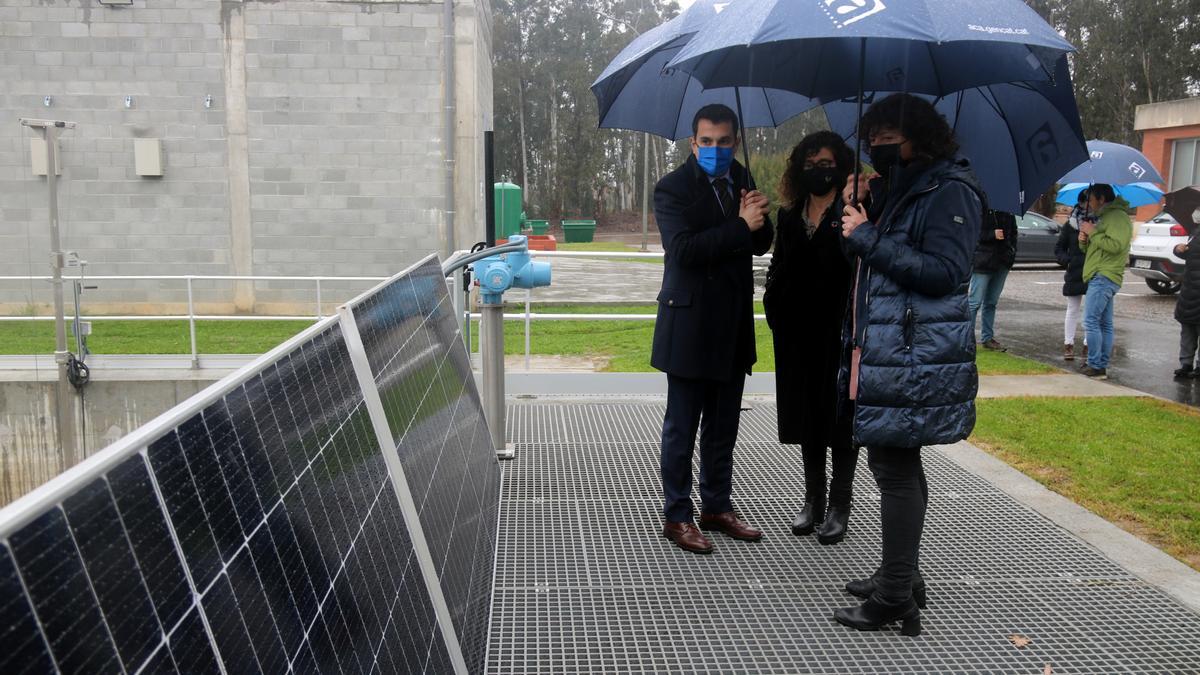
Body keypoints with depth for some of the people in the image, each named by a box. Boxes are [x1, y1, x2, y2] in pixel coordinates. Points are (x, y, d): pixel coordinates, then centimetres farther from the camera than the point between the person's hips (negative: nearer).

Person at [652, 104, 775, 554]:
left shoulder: (741, 180, 8)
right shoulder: (673, 188, -10)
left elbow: (761, 244, 9)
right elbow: (683, 249, -22)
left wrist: (759, 221, -13)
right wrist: (740, 226, -23)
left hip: (733, 326, 7)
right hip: (690, 325, -6)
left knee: (723, 425, 16)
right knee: (682, 427, 3)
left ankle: (717, 507, 29)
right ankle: (677, 517, 14)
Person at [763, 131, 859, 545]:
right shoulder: (790, 217, 11)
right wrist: (775, 311, 0)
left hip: (840, 333, -5)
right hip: (798, 333, 5)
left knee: (841, 417, 4)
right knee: (807, 416, 13)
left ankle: (839, 507, 16)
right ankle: (813, 502, 26)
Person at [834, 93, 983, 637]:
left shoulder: (948, 191, -10)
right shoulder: (898, 190, 20)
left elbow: (942, 272, -20)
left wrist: (868, 239, -18)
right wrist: (861, 209, 6)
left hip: (912, 360, -10)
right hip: (884, 352, 10)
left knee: (895, 469, -7)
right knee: (894, 465, 16)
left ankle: (896, 596, 2)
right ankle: (901, 577, 28)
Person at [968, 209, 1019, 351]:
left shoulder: (1008, 212, 10)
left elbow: (1013, 232, 20)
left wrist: (1012, 252, 8)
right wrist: (992, 235, -22)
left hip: (1002, 263, 6)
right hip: (983, 263, -6)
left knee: (992, 302, 13)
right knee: (975, 302, -5)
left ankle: (987, 338, 20)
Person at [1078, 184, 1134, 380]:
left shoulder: (1118, 217, -9)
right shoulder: (1104, 217, 23)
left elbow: (1116, 245, -23)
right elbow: (1091, 249, 26)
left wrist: (1093, 232, -14)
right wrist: (1084, 241, 5)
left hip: (1105, 277, -11)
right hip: (1101, 277, 11)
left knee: (1091, 322, -13)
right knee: (1104, 324, 10)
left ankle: (1096, 366, -12)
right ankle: (1102, 366, 13)